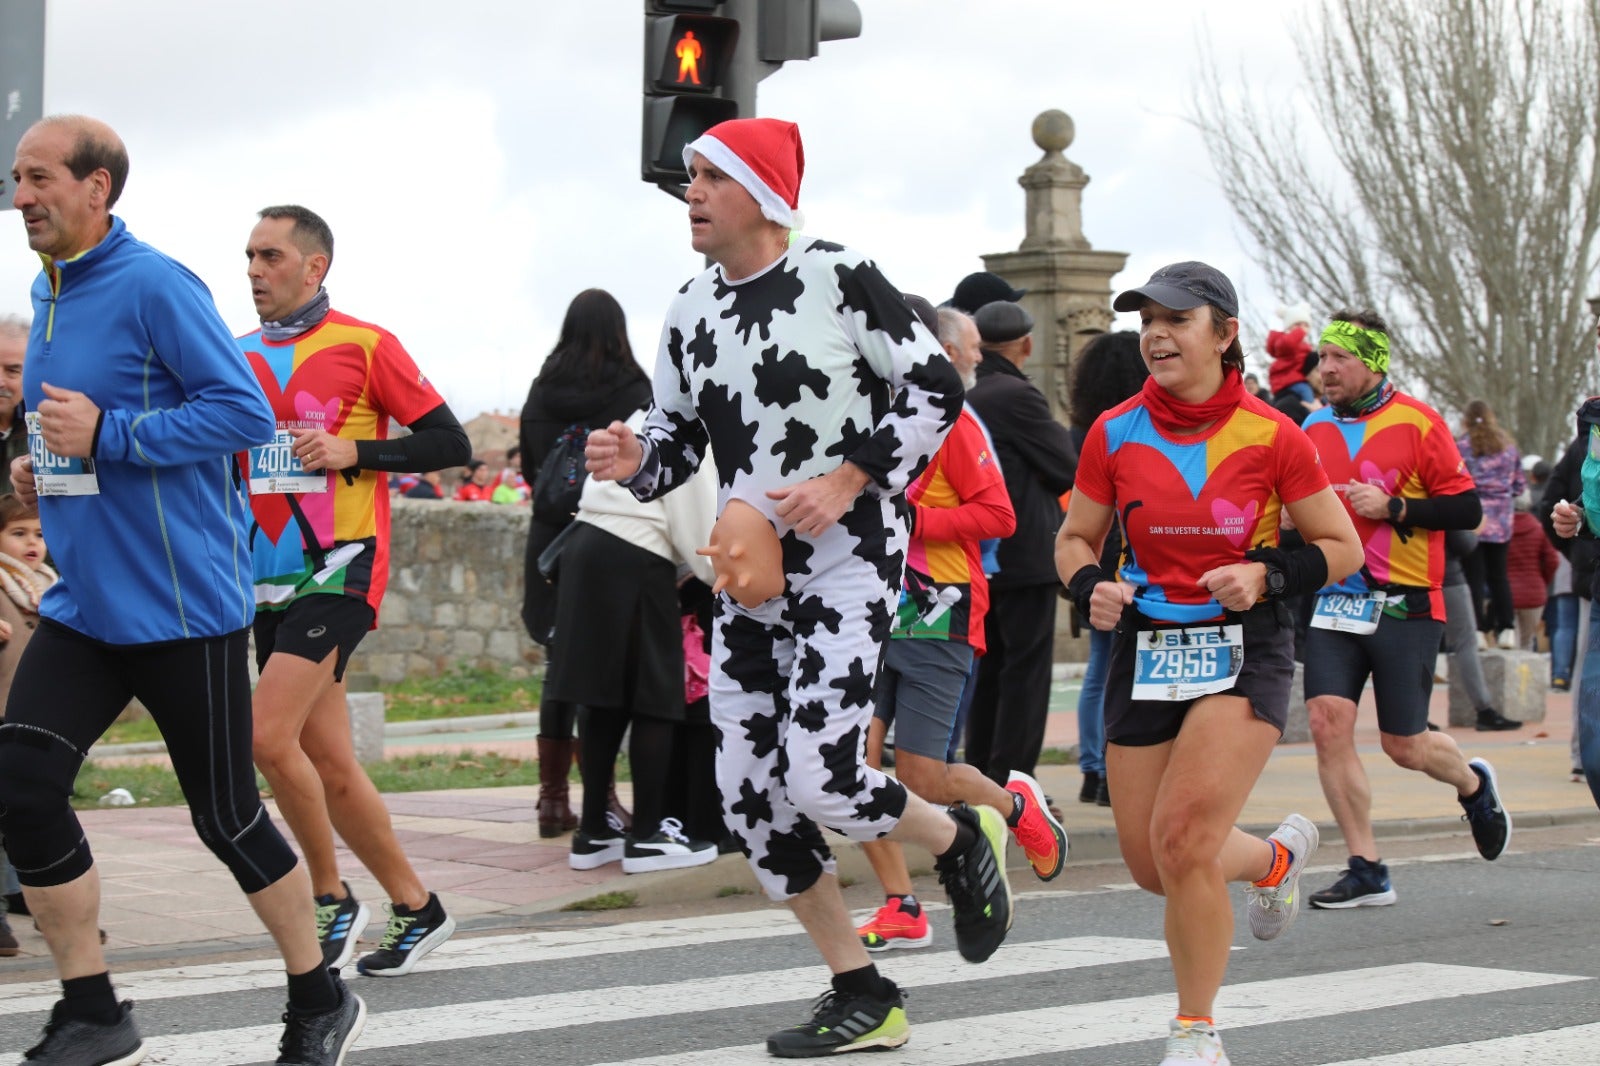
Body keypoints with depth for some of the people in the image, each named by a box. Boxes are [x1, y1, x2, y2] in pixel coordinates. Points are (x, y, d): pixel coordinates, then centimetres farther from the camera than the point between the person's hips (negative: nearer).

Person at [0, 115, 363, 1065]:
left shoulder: (155, 286, -13)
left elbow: (247, 413, -19)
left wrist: (106, 436, -22)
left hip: (183, 605, -7)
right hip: (85, 605, 7)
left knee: (227, 815, 2)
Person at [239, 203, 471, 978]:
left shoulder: (364, 346, -4)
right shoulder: (240, 358, 13)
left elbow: (449, 443, -5)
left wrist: (351, 452, -15)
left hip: (339, 568, -6)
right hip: (270, 581, 7)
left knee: (269, 737, -18)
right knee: (330, 768, 7)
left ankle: (331, 899, -1)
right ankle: (416, 907, 20)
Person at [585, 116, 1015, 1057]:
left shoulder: (839, 277, -10)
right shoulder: (691, 314, 9)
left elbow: (936, 390, -10)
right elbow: (679, 439, 18)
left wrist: (845, 484, -18)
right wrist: (634, 460, -6)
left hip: (849, 565, -7)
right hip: (747, 580, 7)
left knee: (820, 780, -18)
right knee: (750, 797, 4)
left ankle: (963, 841, 16)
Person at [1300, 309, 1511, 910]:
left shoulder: (1416, 422, -6)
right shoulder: (1314, 429, 9)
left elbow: (1467, 509, -7)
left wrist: (1393, 507, -17)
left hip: (1405, 605, -4)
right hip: (1334, 602, 4)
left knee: (1404, 746, 1)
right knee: (1328, 720, -11)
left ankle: (1473, 784, 36)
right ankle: (1366, 871, -2)